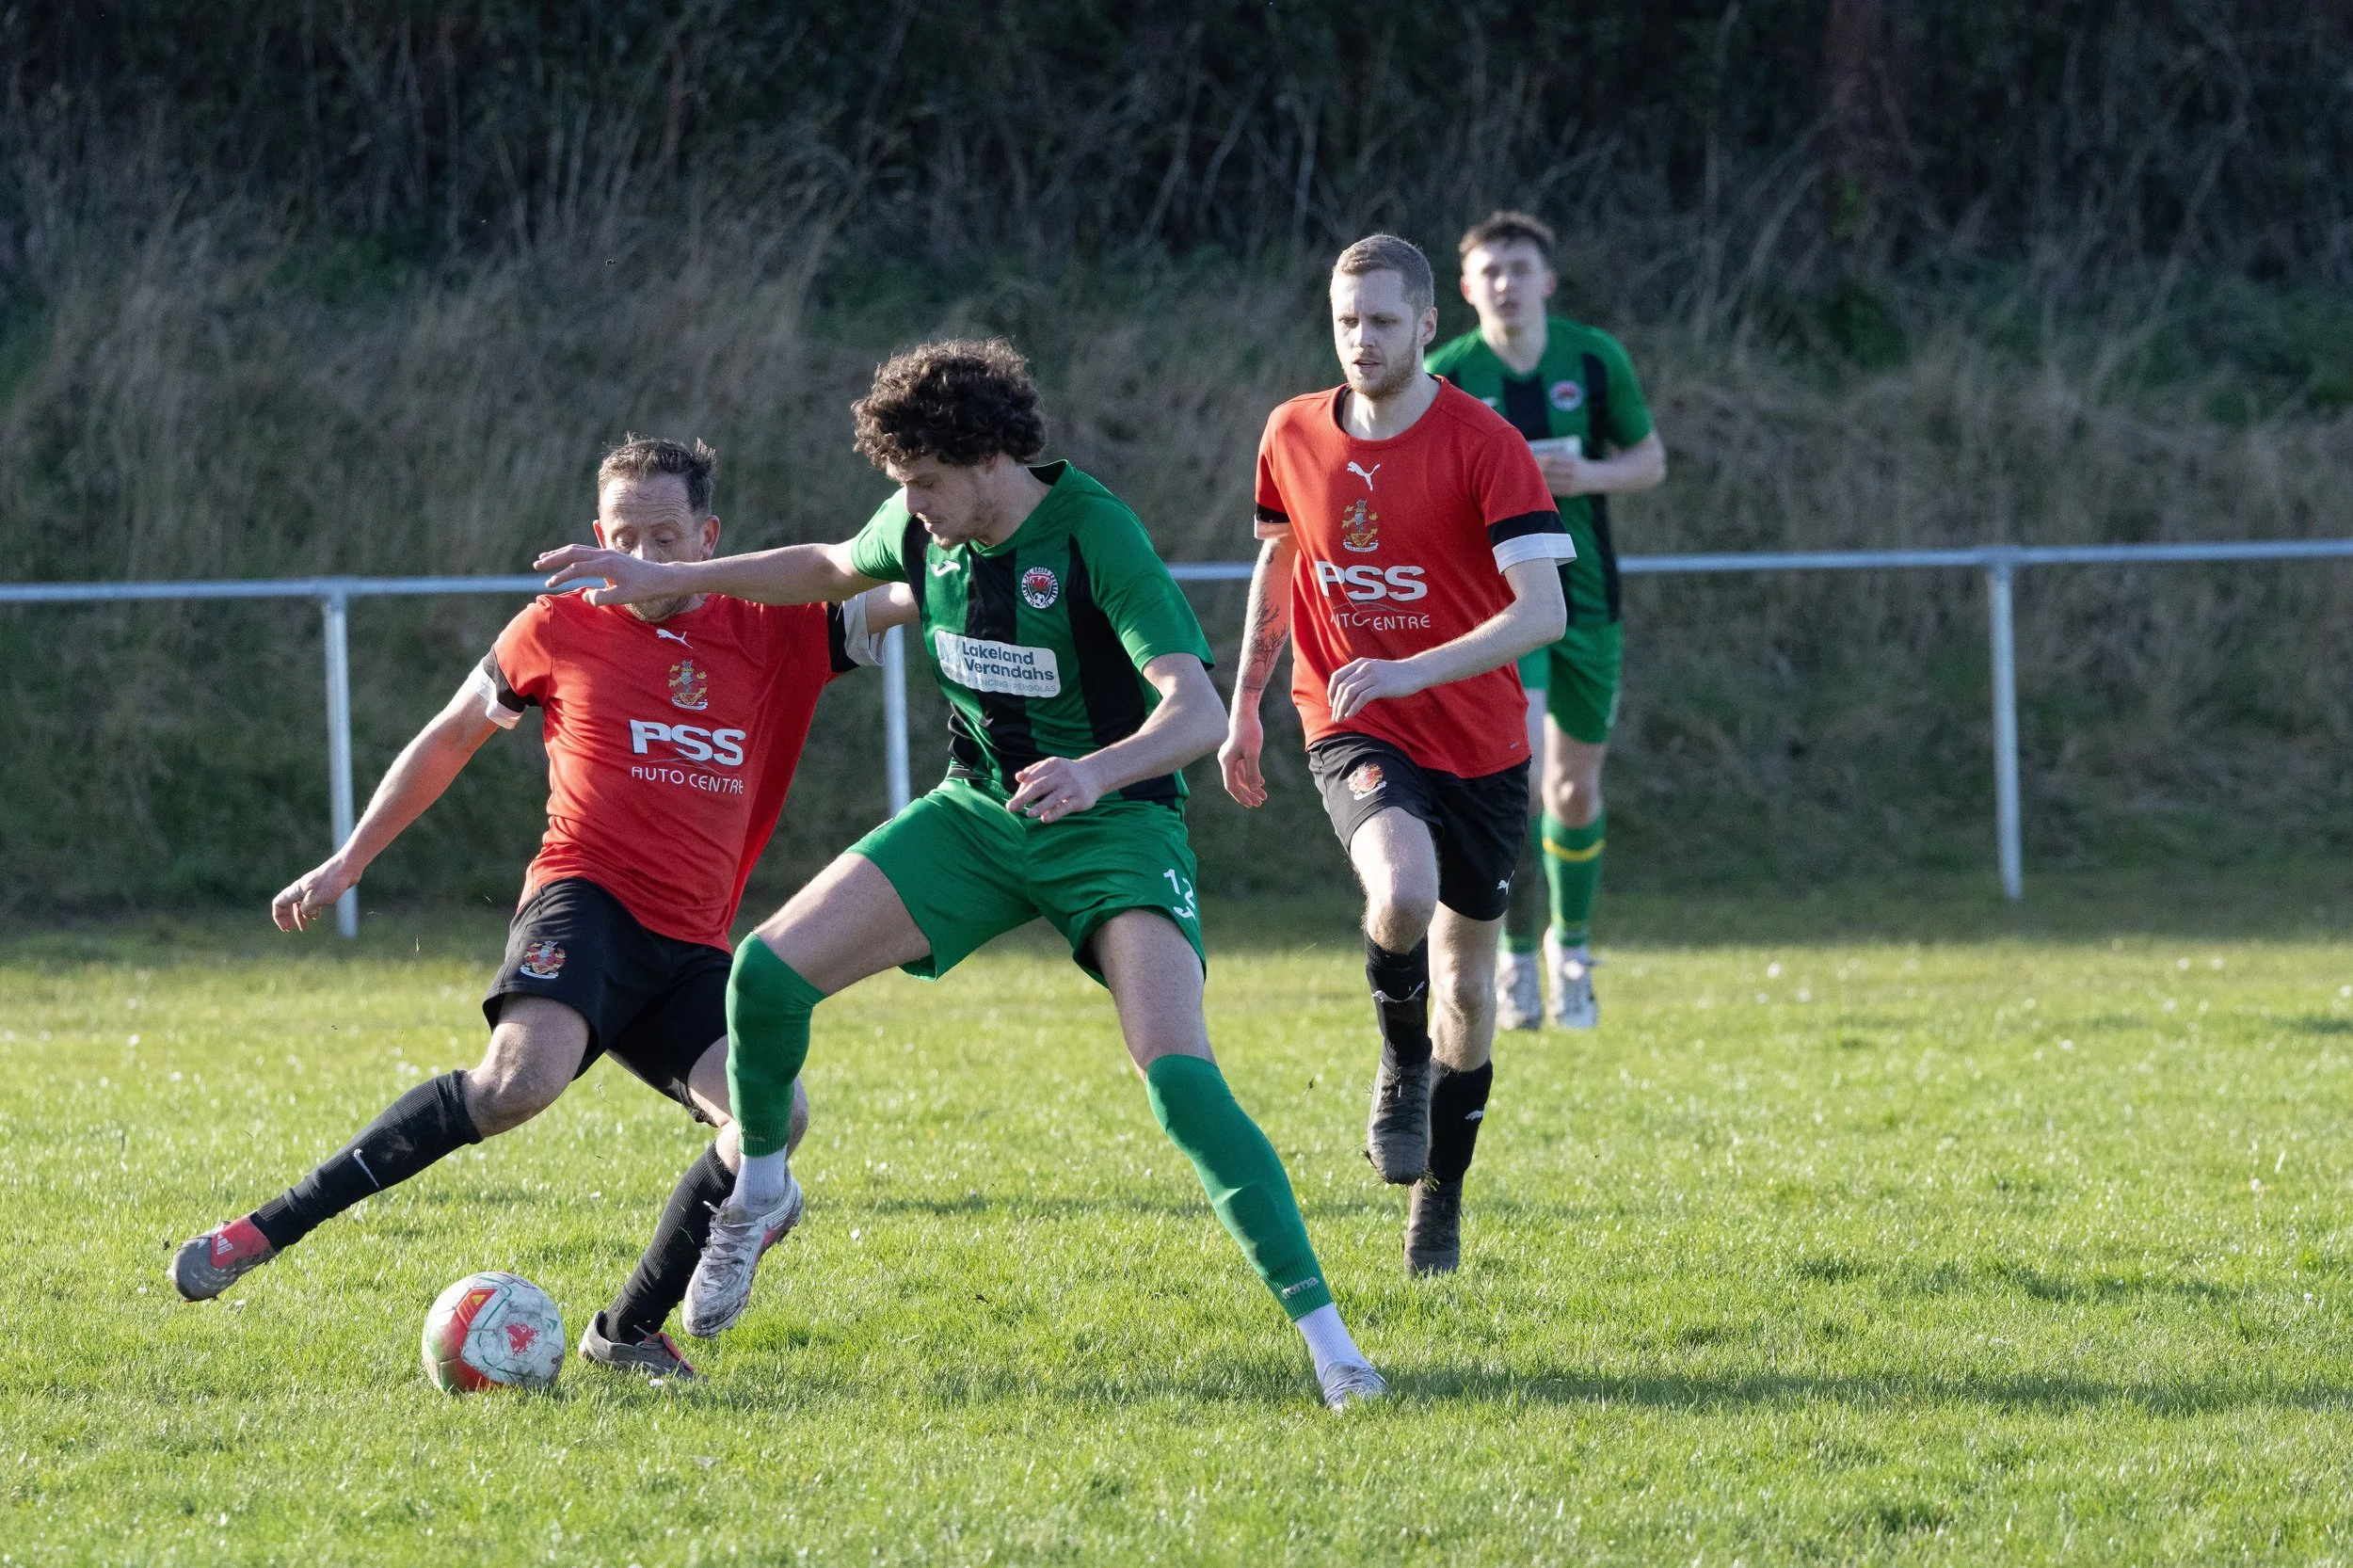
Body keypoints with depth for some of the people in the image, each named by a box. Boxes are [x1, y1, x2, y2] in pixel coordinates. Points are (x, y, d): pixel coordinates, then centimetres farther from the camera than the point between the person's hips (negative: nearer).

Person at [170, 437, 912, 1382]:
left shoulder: (775, 636, 10)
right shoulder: (562, 630, 5)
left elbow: (908, 597, 10)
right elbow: (450, 740, 17)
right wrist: (347, 864, 19)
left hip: (688, 949, 4)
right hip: (586, 902, -4)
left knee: (776, 1115, -20)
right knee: (520, 1080, -33)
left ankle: (628, 1331, -2)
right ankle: (268, 1230, -27)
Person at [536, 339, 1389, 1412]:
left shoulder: (1093, 534, -23)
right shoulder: (924, 529, -4)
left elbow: (1198, 710, -32)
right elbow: (832, 569, 21)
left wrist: (1096, 771, -51)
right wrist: (671, 580, 15)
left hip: (1115, 821, -6)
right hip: (978, 810, 6)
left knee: (1179, 1078, -25)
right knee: (770, 968, -9)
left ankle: (1325, 1337, -21)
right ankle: (759, 1193, 19)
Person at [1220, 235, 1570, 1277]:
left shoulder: (1484, 444, -14)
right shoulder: (1294, 437, -1)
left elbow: (1542, 610, -21)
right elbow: (1276, 564, 17)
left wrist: (1411, 672, -32)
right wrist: (1243, 706, 17)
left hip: (1478, 743, 0)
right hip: (1356, 732, 0)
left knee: (1465, 976, 10)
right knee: (1402, 894, -31)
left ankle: (1440, 1198, 29)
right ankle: (1402, 1066, -2)